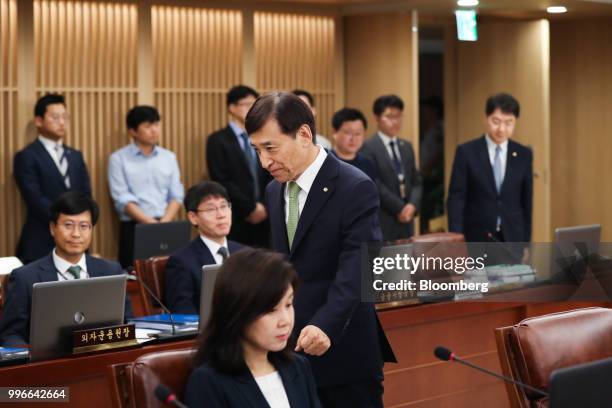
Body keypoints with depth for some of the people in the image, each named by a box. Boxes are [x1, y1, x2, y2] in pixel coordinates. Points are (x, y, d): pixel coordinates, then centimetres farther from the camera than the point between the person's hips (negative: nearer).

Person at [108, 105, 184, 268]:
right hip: (134, 228, -3)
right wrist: (152, 223, -16)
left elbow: (176, 195, 8)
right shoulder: (119, 159, 0)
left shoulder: (169, 157, 11)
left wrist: (164, 223, -10)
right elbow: (123, 200, -8)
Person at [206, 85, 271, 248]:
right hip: (235, 219, -5)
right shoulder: (218, 140, -2)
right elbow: (221, 181, -11)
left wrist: (263, 207, -2)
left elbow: (269, 178, 15)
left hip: (262, 218, 5)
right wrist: (250, 208, -11)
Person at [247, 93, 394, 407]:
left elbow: (355, 271, -22)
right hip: (291, 350, 6)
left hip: (344, 355, -6)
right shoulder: (274, 191, 11)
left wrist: (325, 326, -35)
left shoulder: (356, 188, -13)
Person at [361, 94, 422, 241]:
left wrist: (412, 205, -5)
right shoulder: (368, 148, -7)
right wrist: (399, 208, -12)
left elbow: (416, 182, 14)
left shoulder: (407, 147, 17)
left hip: (405, 219, 7)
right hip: (382, 222, -7)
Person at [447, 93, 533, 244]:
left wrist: (525, 242, 8)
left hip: (512, 239, 2)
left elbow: (526, 201, 10)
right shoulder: (467, 152, -2)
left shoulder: (523, 155, 6)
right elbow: (456, 199, -5)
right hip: (475, 239, -2)